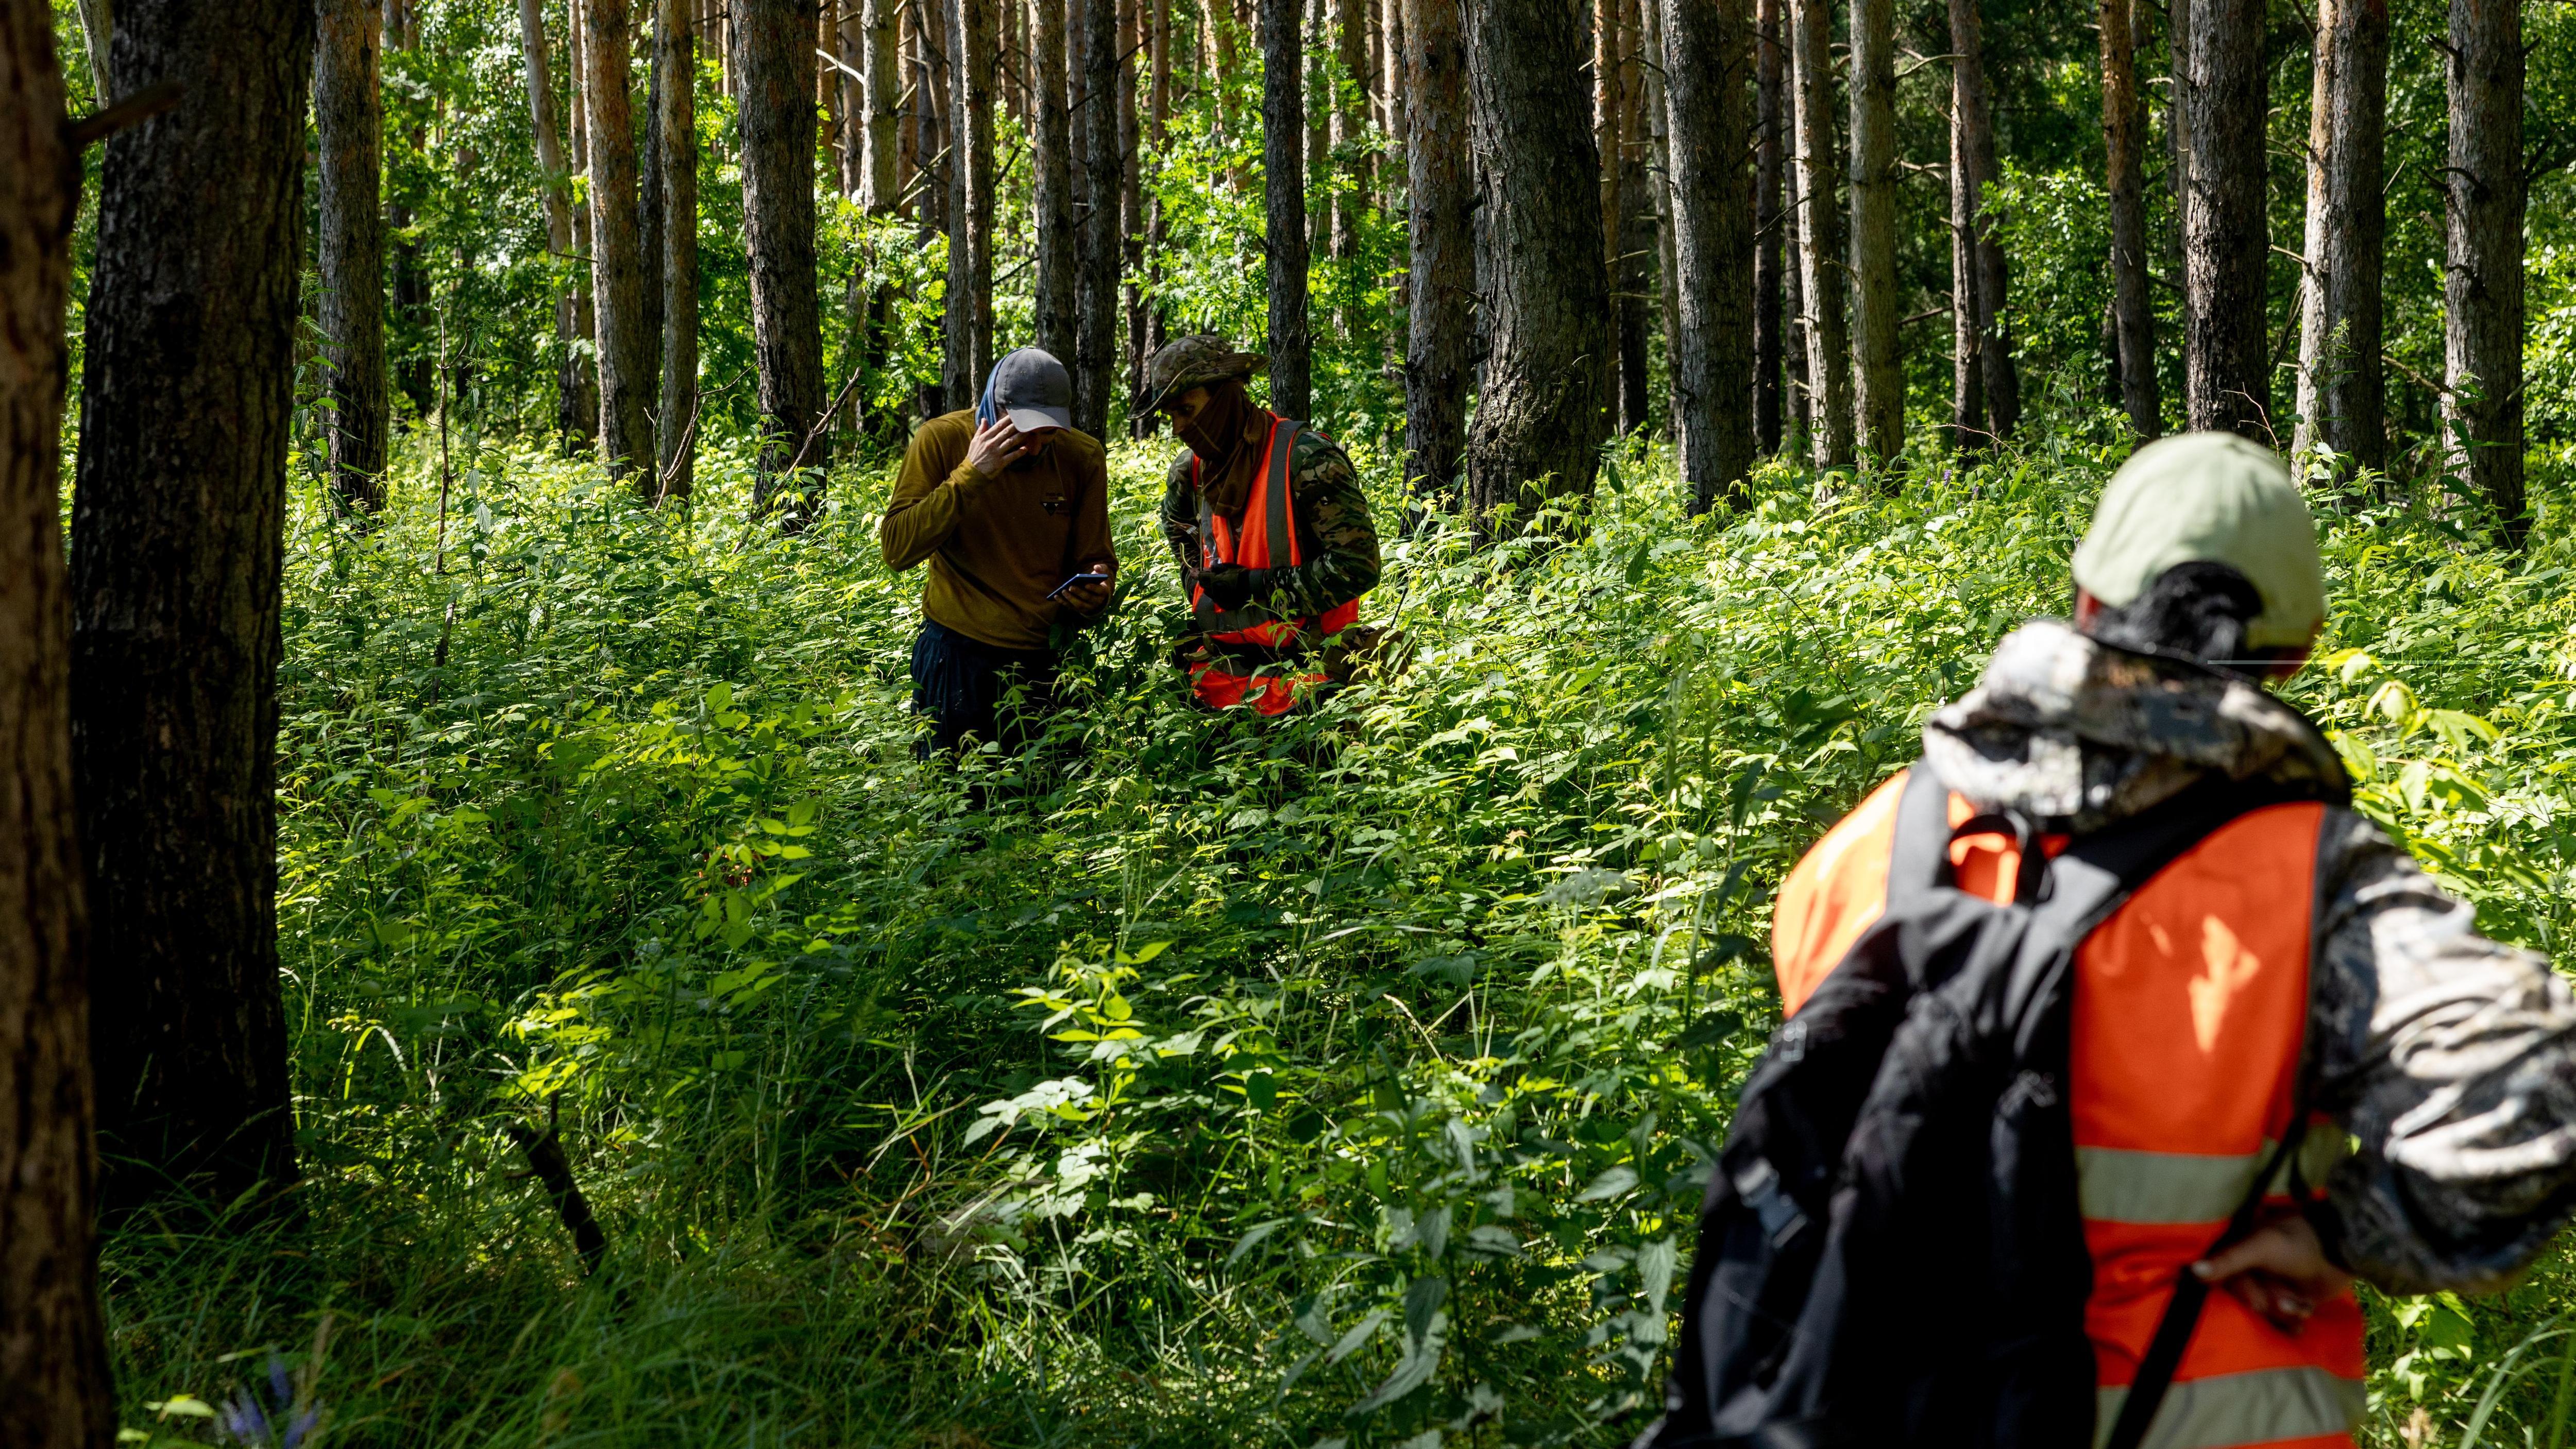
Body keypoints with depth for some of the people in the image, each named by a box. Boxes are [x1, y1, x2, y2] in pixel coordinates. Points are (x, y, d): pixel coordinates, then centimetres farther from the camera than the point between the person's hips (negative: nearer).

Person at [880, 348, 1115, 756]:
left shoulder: (1083, 458, -2)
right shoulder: (942, 440, -10)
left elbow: (1096, 559, 6)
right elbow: (896, 551, -18)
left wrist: (1096, 589, -18)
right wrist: (970, 475, -25)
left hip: (1046, 658, 2)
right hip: (958, 654, -2)